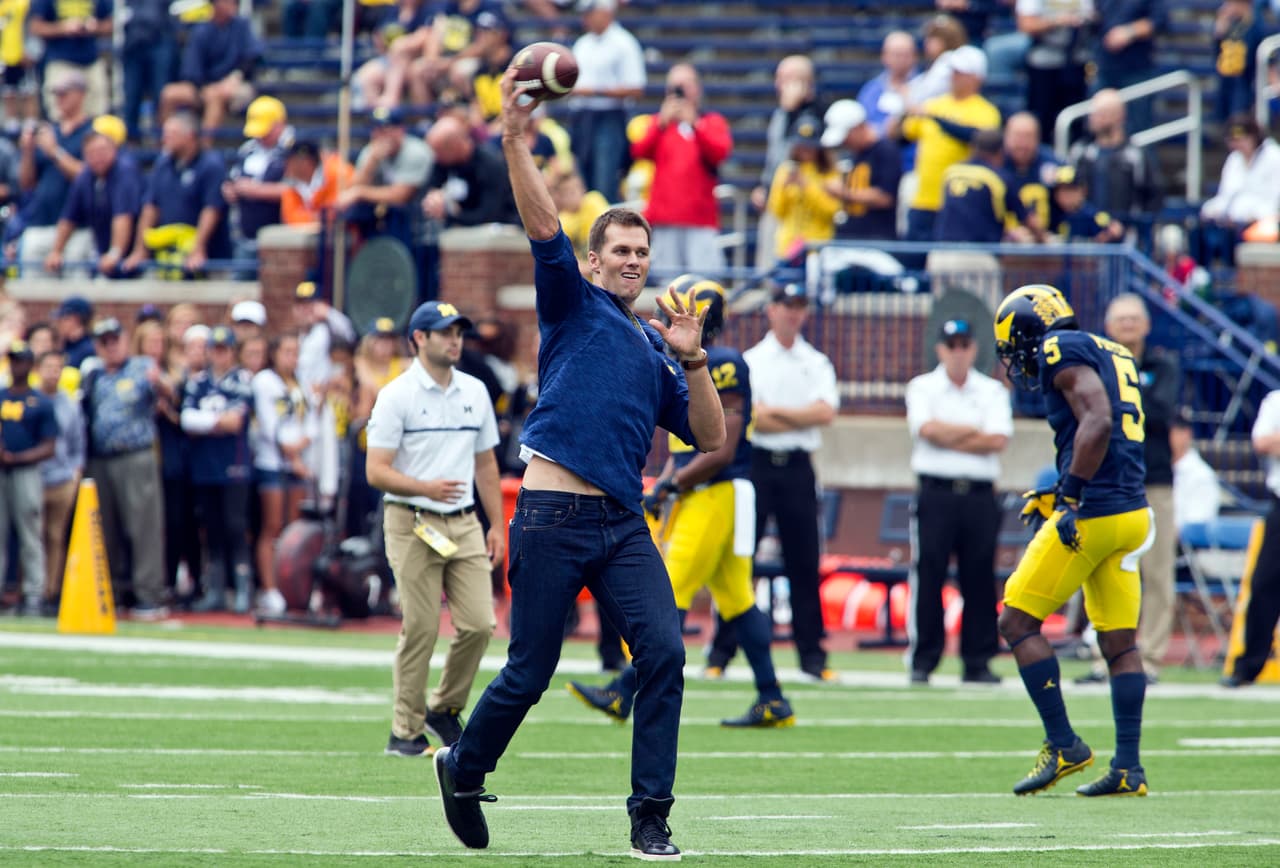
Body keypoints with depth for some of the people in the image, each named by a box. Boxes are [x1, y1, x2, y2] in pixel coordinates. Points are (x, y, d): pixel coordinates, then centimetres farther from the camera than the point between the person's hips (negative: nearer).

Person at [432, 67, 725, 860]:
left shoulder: (655, 350, 21)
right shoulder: (574, 306, 9)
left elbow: (711, 437, 15)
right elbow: (543, 227, -6)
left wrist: (692, 359, 3)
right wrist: (517, 141, -19)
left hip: (623, 525, 4)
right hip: (553, 517, -4)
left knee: (664, 651, -14)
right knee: (530, 674, 0)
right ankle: (464, 771, 28)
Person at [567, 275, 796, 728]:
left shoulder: (722, 367, -16)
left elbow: (721, 451, -19)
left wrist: (670, 485, -14)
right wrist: (663, 485, 6)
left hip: (717, 496, -10)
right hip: (693, 498, 10)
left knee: (671, 595, -9)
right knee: (735, 599, 10)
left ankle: (624, 693, -10)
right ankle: (772, 702, 13)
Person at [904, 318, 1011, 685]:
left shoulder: (993, 391, 12)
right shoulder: (923, 387, 8)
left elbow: (999, 441, -3)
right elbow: (928, 429, -10)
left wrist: (949, 437, -6)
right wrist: (976, 432, -3)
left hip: (980, 497, 2)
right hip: (937, 493, -2)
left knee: (980, 580, 0)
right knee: (928, 576, -6)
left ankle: (978, 662, 5)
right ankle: (922, 663, -2)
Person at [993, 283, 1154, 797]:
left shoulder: (1063, 352, -7)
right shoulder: (1111, 355, 20)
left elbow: (1097, 423, -22)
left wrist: (1071, 497, -20)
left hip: (1092, 513, -9)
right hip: (1131, 513, 9)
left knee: (1018, 622, 1)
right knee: (1120, 641, 9)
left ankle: (1064, 746, -1)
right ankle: (1128, 768, 8)